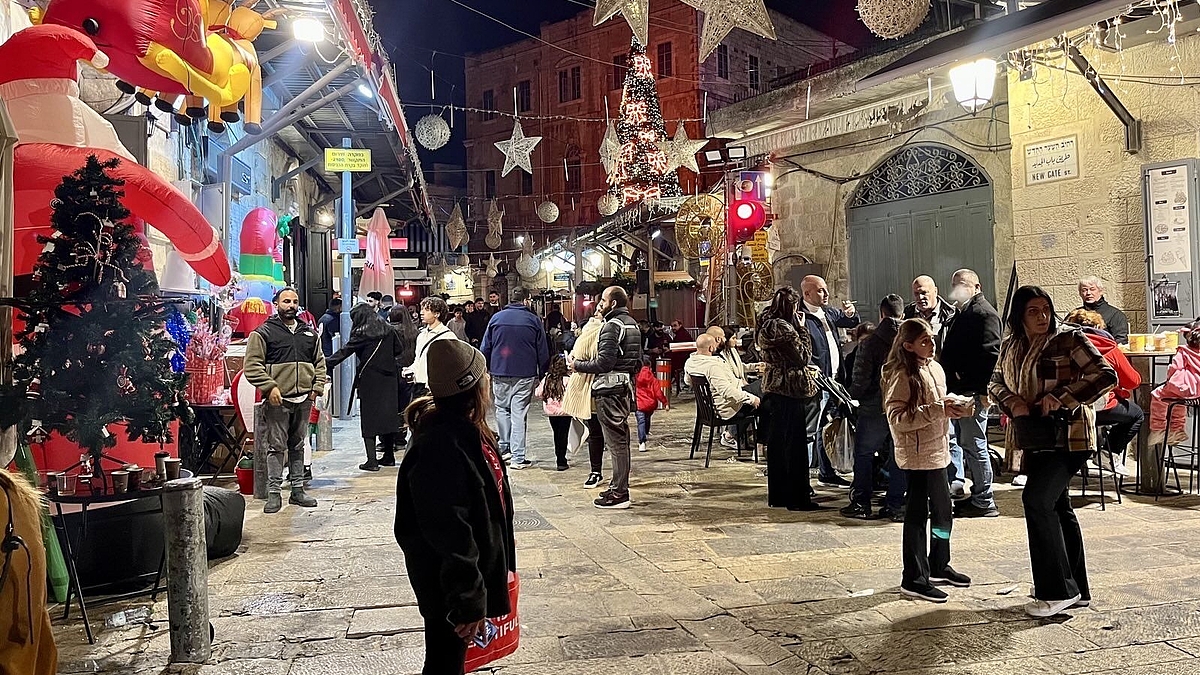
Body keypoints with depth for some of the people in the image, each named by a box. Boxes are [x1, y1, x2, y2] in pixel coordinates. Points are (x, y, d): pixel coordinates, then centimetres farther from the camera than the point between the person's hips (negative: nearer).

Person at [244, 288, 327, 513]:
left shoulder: (309, 334, 15)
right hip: (277, 401, -5)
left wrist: (317, 387, 7)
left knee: (298, 445, 12)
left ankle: (298, 490, 19)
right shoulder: (263, 333, -1)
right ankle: (273, 493, 3)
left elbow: (320, 362, 20)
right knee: (276, 446, -3)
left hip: (304, 400, 5)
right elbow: (252, 365, -6)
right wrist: (270, 387, -16)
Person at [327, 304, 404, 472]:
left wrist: (327, 363, -7)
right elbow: (399, 349, 15)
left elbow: (345, 351, -10)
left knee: (369, 420, -1)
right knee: (388, 415, 11)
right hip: (388, 379, 5)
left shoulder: (362, 333, -8)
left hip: (369, 380, -5)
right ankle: (389, 456, 19)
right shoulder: (388, 330, 8)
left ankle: (372, 460, -5)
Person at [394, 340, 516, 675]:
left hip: (479, 569, 9)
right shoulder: (442, 448, -29)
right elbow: (449, 534, -29)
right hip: (448, 585, -9)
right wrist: (468, 603, -26)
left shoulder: (469, 431, 3)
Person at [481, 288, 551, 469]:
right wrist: (542, 375, 9)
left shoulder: (496, 317, 5)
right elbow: (543, 352, 2)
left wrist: (486, 369, 16)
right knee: (519, 414, 1)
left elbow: (485, 348, 6)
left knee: (502, 408, 19)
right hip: (525, 374, -2)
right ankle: (518, 457, 2)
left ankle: (504, 447, 18)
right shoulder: (533, 320, 1)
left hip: (500, 373, 2)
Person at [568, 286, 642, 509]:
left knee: (615, 441, -6)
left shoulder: (612, 326, -14)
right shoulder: (632, 324, 16)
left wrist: (577, 365, -11)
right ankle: (620, 487, 23)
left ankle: (619, 494, -2)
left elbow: (604, 362, -21)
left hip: (610, 390, -10)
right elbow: (638, 361, 19)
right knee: (621, 439, 15)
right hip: (625, 387, 10)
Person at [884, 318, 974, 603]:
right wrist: (938, 410, -25)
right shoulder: (902, 376, -16)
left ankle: (938, 567, 34)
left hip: (938, 450, 9)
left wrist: (953, 406, 3)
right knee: (918, 514, -3)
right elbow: (896, 417, -23)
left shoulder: (935, 369, 11)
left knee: (943, 512, 18)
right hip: (917, 454, -9)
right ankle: (914, 579, 6)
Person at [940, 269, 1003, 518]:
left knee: (974, 445, -3)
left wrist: (983, 390, -23)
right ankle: (956, 484, 25)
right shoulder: (961, 313, 20)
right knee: (951, 440, 15)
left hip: (973, 392, -10)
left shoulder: (984, 313, -10)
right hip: (956, 389, 10)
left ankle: (984, 502, 6)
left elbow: (990, 354, -19)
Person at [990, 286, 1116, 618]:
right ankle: (1076, 589, 26)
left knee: (1037, 500, -17)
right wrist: (1013, 402, -7)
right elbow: (996, 382, 14)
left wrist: (1061, 397, -21)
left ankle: (1058, 590, -7)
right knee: (1057, 508, 14)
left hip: (1067, 437, -7)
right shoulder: (1011, 346, 9)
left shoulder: (1069, 339, -9)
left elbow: (1106, 375, -14)